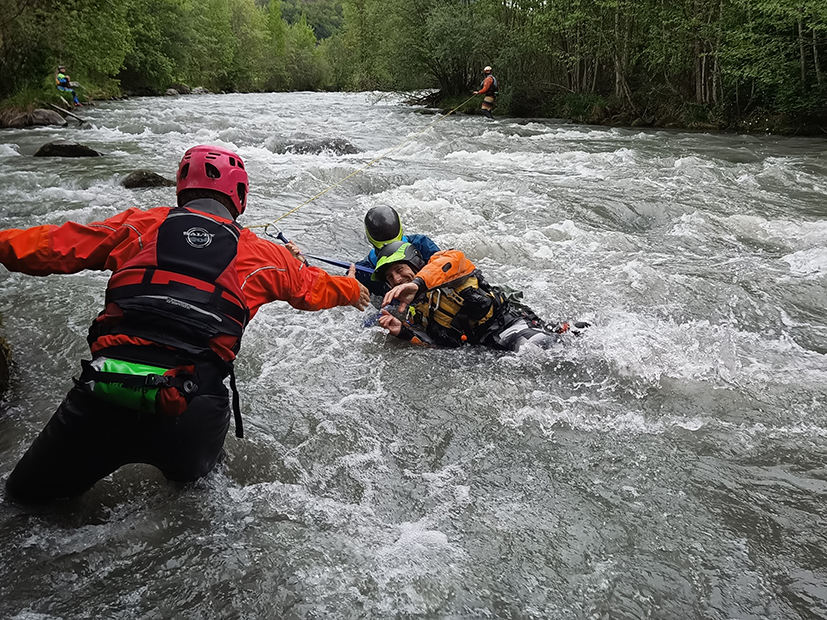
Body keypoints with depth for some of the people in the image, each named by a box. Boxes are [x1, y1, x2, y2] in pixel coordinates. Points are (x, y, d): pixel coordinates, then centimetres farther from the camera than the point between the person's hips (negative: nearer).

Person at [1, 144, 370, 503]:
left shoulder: (138, 226, 10)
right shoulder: (260, 254, 10)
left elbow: (52, 247, 15)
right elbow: (312, 288, 28)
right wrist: (350, 289, 48)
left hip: (101, 397, -1)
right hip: (188, 418, 1)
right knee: (188, 470, 35)